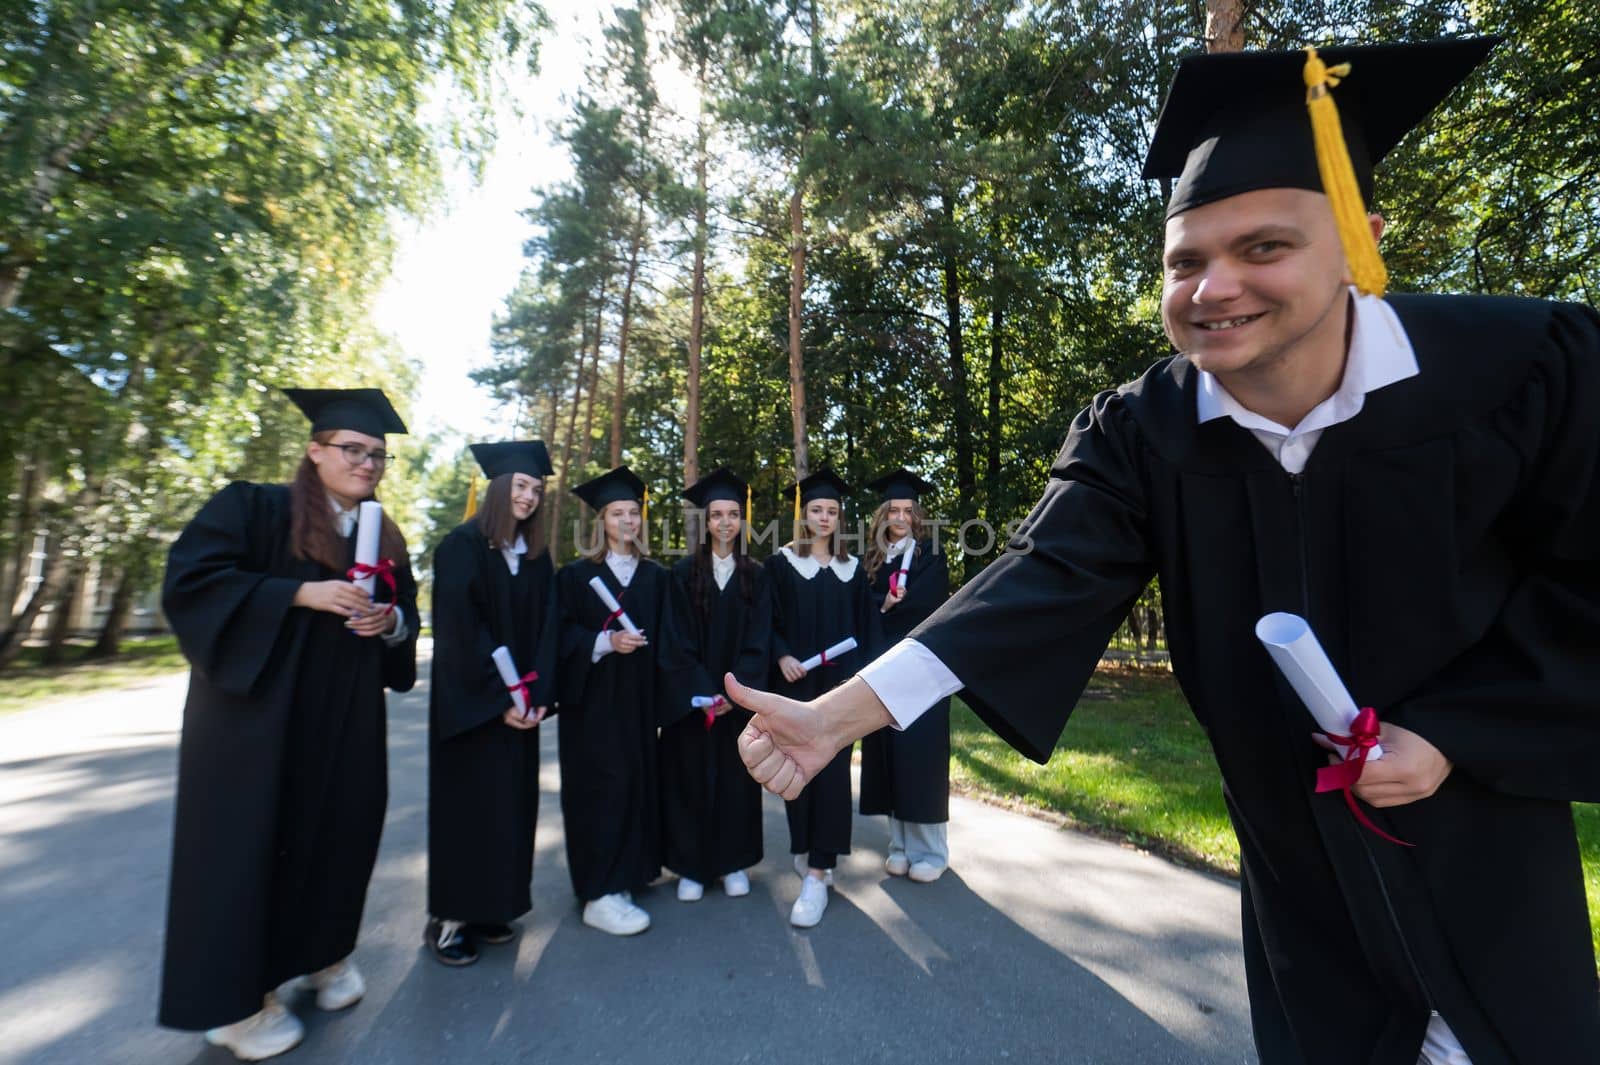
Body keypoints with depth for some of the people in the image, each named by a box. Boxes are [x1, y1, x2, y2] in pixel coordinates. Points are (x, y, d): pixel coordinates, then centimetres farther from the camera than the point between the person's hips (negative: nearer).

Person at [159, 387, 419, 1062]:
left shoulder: (385, 539, 10)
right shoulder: (253, 507, -5)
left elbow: (406, 614, 13)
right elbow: (190, 578, -15)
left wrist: (392, 620, -10)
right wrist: (302, 592, -23)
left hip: (346, 723, 5)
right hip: (257, 710, -5)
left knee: (337, 833, 10)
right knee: (250, 841, 4)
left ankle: (328, 953, 33)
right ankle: (237, 999, 22)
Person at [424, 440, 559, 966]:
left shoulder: (537, 556, 7)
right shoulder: (462, 546, -10)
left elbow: (547, 629, 3)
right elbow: (459, 629, -16)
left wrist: (536, 695, -8)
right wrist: (499, 698, -17)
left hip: (520, 700, 5)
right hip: (469, 701, -5)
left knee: (510, 802, 10)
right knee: (467, 803, 4)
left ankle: (489, 910, 25)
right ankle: (447, 918, 20)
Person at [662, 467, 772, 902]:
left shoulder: (755, 577, 2)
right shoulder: (683, 572, -2)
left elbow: (758, 641, -3)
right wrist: (704, 692, -16)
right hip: (692, 697, -1)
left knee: (736, 776, 9)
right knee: (691, 777, 6)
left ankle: (734, 862, 25)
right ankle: (692, 866, 22)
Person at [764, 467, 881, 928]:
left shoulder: (852, 567, 8)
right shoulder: (781, 562, 2)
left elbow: (866, 627, 9)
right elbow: (766, 621, 0)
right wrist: (782, 657, -16)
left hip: (839, 682, 1)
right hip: (794, 682, -1)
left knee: (830, 770, -4)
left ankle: (817, 874, 0)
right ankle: (805, 845, 32)